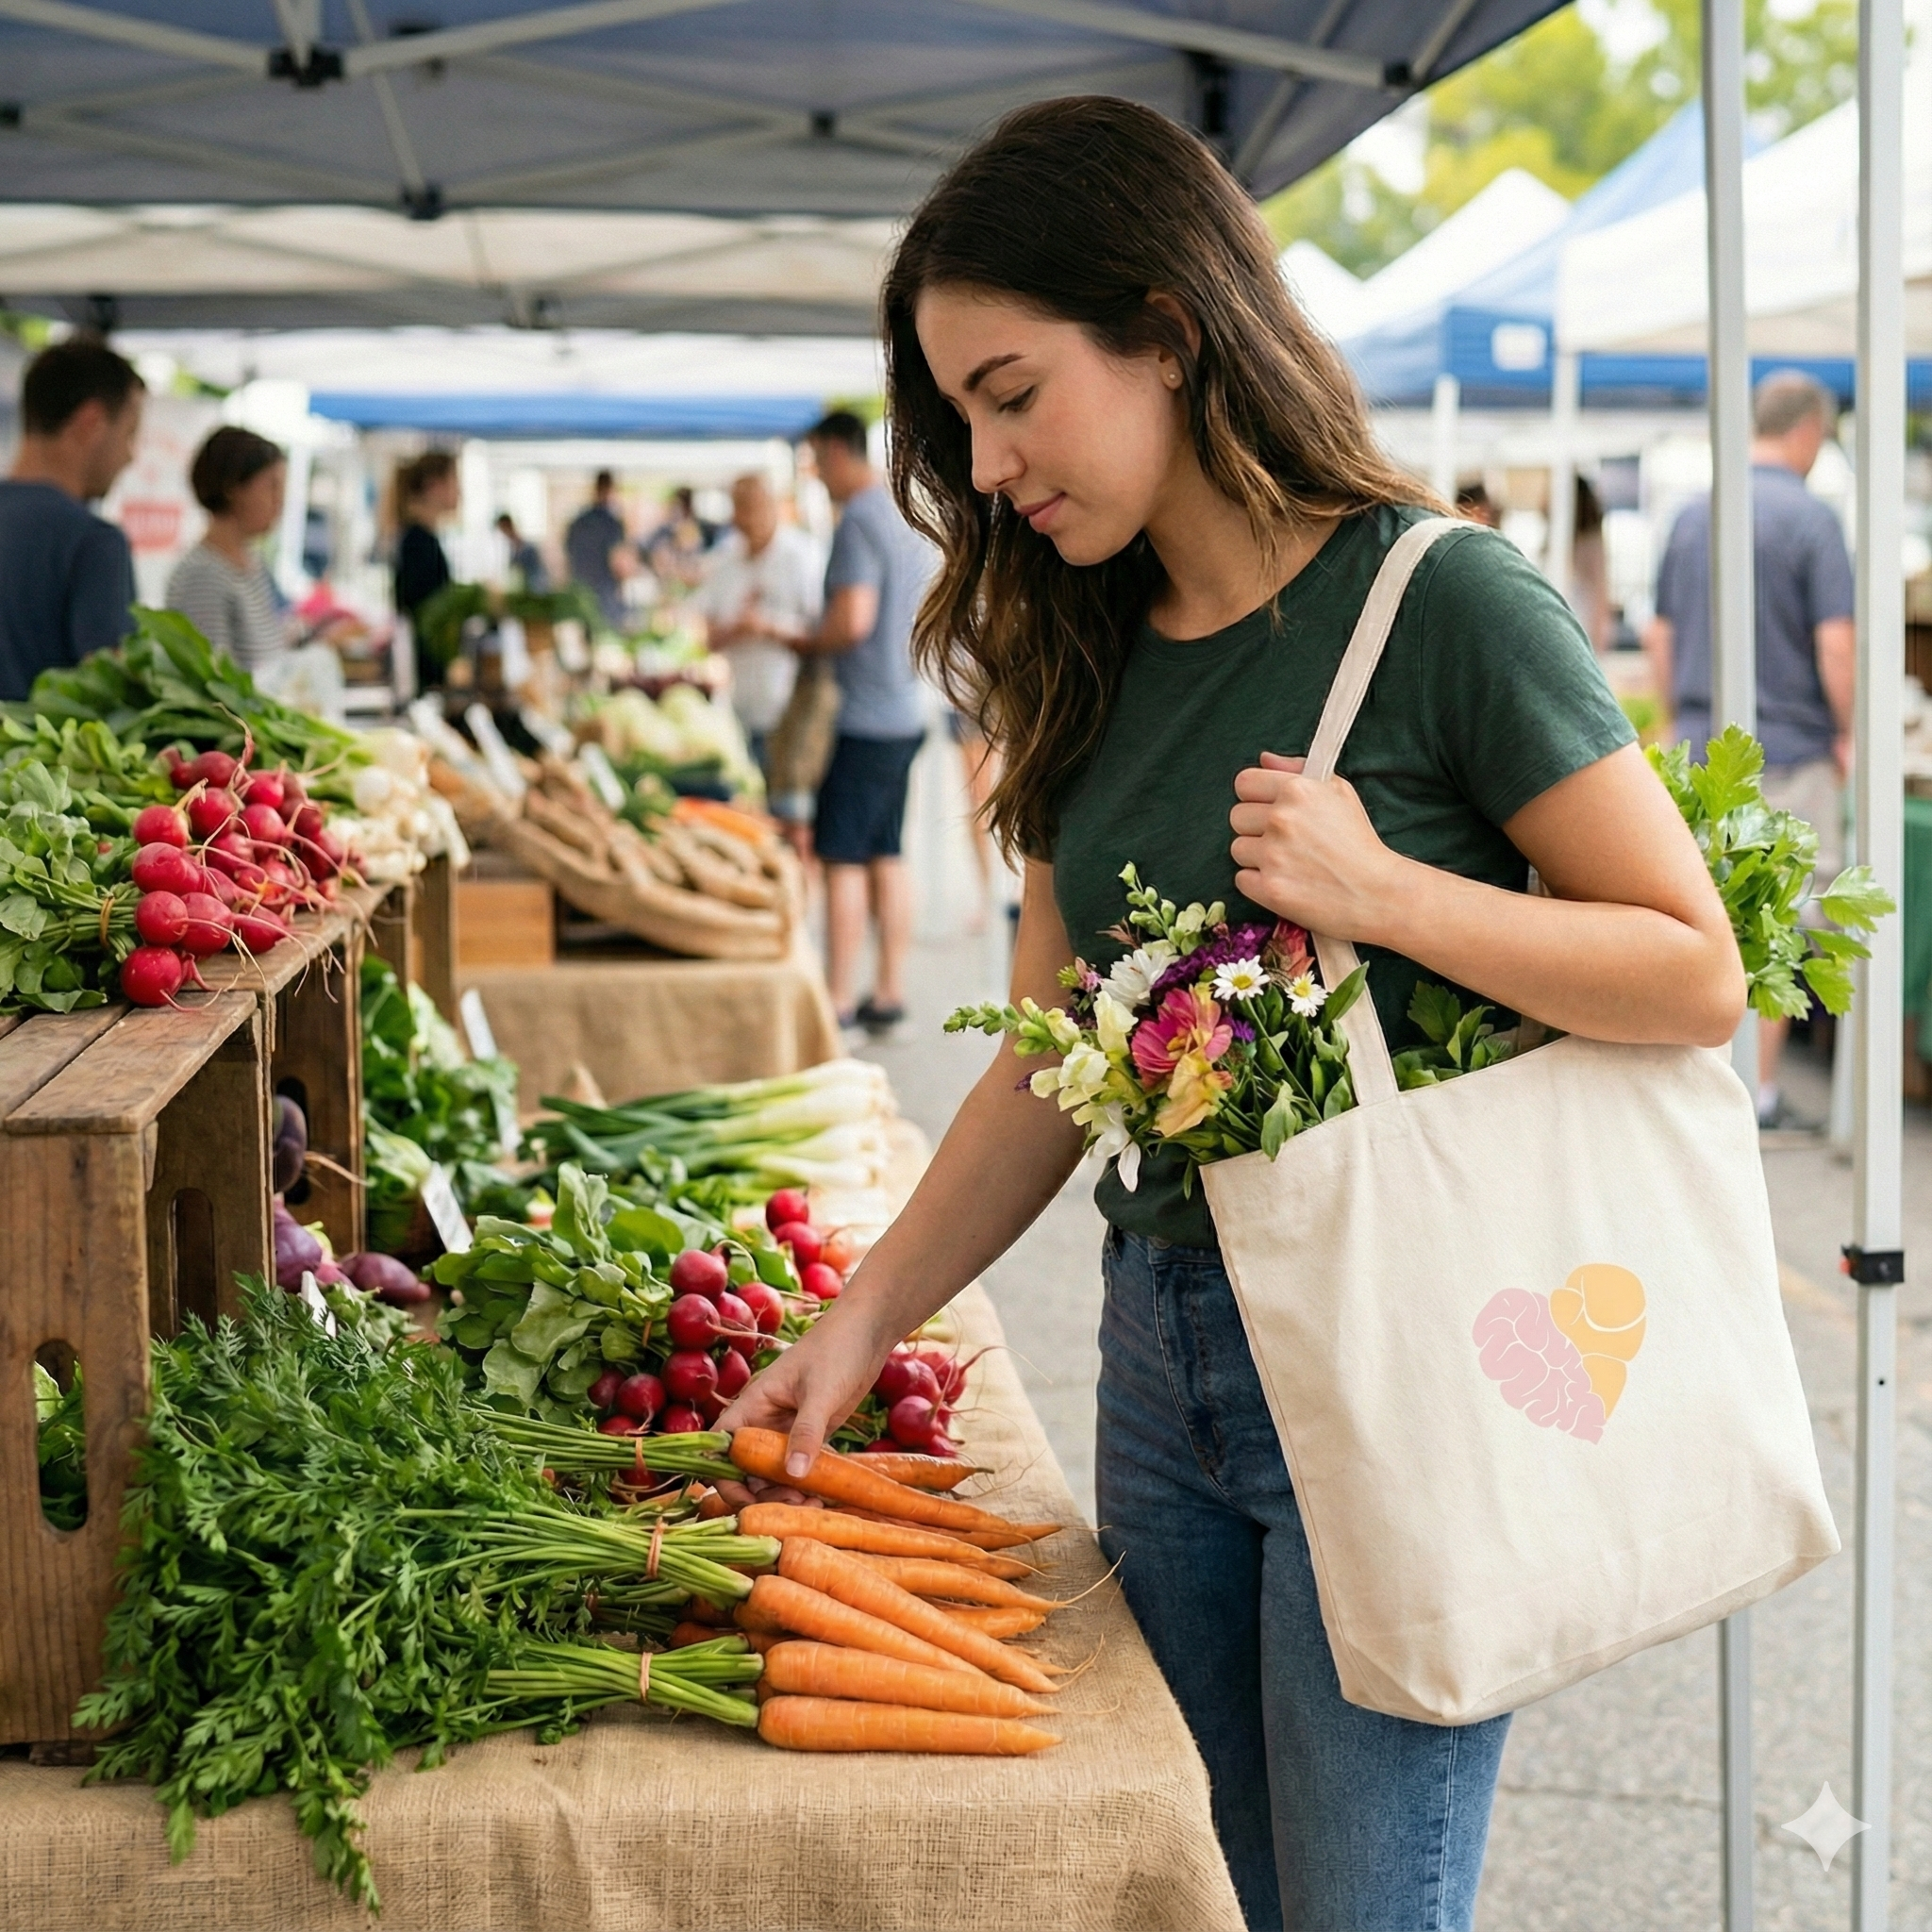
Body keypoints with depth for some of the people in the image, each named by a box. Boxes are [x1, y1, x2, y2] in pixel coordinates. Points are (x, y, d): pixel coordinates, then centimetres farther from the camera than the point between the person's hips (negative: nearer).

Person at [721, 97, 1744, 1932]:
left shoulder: (1444, 602, -11)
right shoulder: (1093, 668, 8)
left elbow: (1697, 975, -11)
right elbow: (1049, 1068, 11)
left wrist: (1381, 893, -22)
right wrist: (859, 1321, 4)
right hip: (1162, 1358, 6)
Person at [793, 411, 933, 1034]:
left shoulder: (859, 520, -14)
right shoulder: (905, 514, 14)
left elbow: (852, 620, -22)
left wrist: (799, 641, -6)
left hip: (865, 714, -9)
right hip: (906, 709, 9)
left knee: (842, 858, -5)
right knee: (886, 855, 12)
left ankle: (838, 999, -3)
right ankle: (890, 992, 16)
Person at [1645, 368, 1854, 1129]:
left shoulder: (1692, 516, 8)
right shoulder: (1809, 517, -11)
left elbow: (1659, 638, 12)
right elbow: (1834, 645, -15)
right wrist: (1846, 733, -2)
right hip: (1789, 747, -6)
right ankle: (1759, 1092, 2)